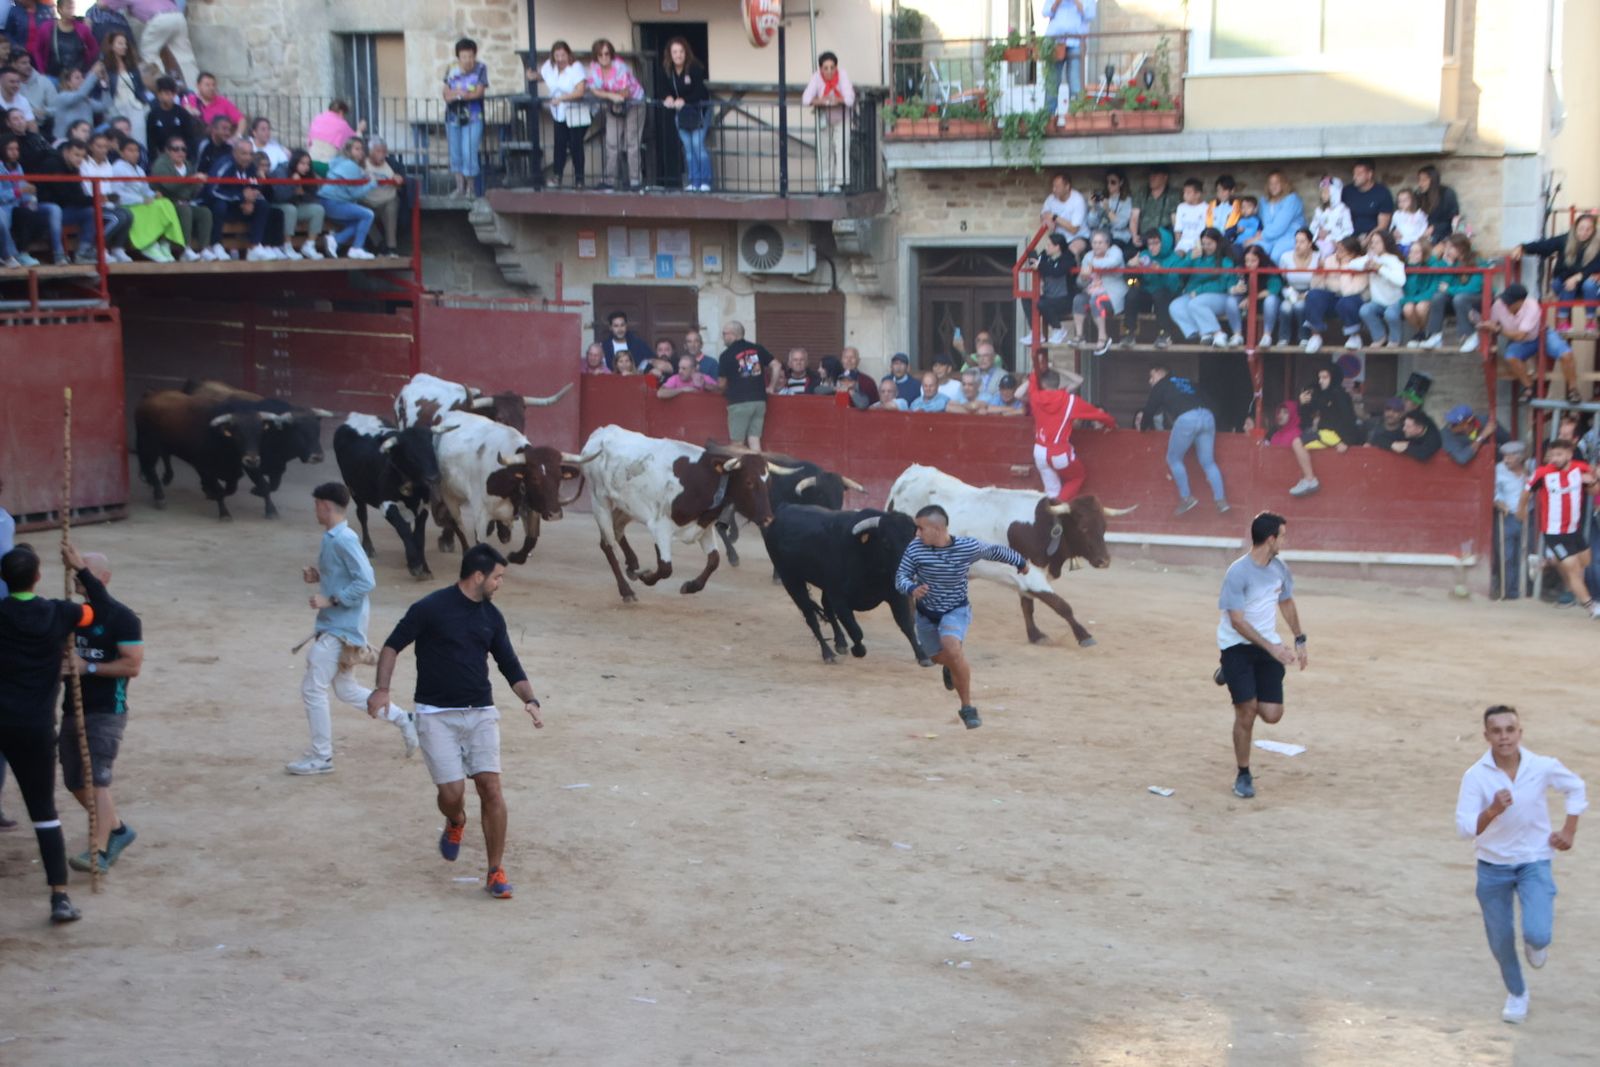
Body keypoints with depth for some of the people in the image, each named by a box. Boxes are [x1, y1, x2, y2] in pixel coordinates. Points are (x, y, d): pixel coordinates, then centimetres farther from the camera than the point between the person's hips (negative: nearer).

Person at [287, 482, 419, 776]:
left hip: (342, 628, -10)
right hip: (333, 626, 10)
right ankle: (404, 719, 23)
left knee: (313, 688, -4)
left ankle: (321, 757, 5)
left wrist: (330, 600, -24)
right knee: (347, 690, 17)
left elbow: (366, 581, -25)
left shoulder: (345, 540, -19)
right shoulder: (331, 539, 10)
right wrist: (318, 577, 6)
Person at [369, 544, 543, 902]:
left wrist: (529, 700, -5)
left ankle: (496, 872, 0)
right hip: (437, 715, -4)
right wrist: (382, 689, -14)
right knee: (452, 792, -11)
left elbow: (509, 665, 11)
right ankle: (455, 824, 28)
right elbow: (393, 645, -1)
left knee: (490, 787, -10)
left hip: (481, 713, 4)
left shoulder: (491, 616, 7)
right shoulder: (431, 608, -8)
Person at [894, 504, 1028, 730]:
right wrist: (912, 589, -37)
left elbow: (994, 551, 0)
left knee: (951, 646, -30)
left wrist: (1020, 562, 18)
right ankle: (951, 667, 61)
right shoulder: (915, 548, -19)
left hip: (956, 610, -3)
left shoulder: (969, 547, -19)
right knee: (938, 657, 18)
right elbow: (901, 576, -13)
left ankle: (968, 708, -17)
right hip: (926, 612, 3)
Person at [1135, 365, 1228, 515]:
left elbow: (1150, 409, 19)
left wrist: (1142, 426, 37)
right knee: (1208, 462, 11)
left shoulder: (1161, 385, 18)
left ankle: (1186, 498, 6)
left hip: (1186, 419, -5)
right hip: (1207, 417, 5)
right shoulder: (1187, 383, 33)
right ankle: (1221, 501, 1)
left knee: (1174, 459, 12)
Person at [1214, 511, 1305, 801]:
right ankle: (1243, 776, 8)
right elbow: (1237, 621, -21)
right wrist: (1272, 648, -26)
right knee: (1247, 711, -11)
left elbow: (1286, 603, 18)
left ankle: (1231, 677, 27)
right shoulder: (1238, 573, -20)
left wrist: (1300, 640, 13)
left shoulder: (1279, 568, 0)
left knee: (1272, 714, -3)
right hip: (1237, 645, -5)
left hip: (1268, 646, 5)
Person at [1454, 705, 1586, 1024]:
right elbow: (1464, 826, -22)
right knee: (1500, 938, 11)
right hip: (1493, 866, 1)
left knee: (1538, 934, -17)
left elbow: (1576, 788, 8)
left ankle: (1536, 944, 23)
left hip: (1534, 862, 0)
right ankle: (1516, 994, 39)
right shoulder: (1475, 776, -17)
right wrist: (1493, 811, -39)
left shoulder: (1544, 767, -13)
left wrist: (1569, 830, 4)